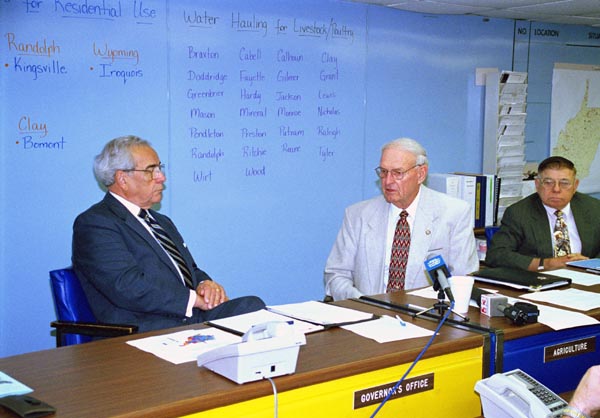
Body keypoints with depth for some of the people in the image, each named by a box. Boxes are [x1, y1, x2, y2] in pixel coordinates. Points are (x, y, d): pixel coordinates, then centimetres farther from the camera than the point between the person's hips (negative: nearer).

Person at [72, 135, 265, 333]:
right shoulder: (94, 223, -3)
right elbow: (128, 287, -15)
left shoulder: (162, 222, 28)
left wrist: (205, 285, 2)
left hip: (194, 317, 9)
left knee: (252, 305, -22)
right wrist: (194, 299, -13)